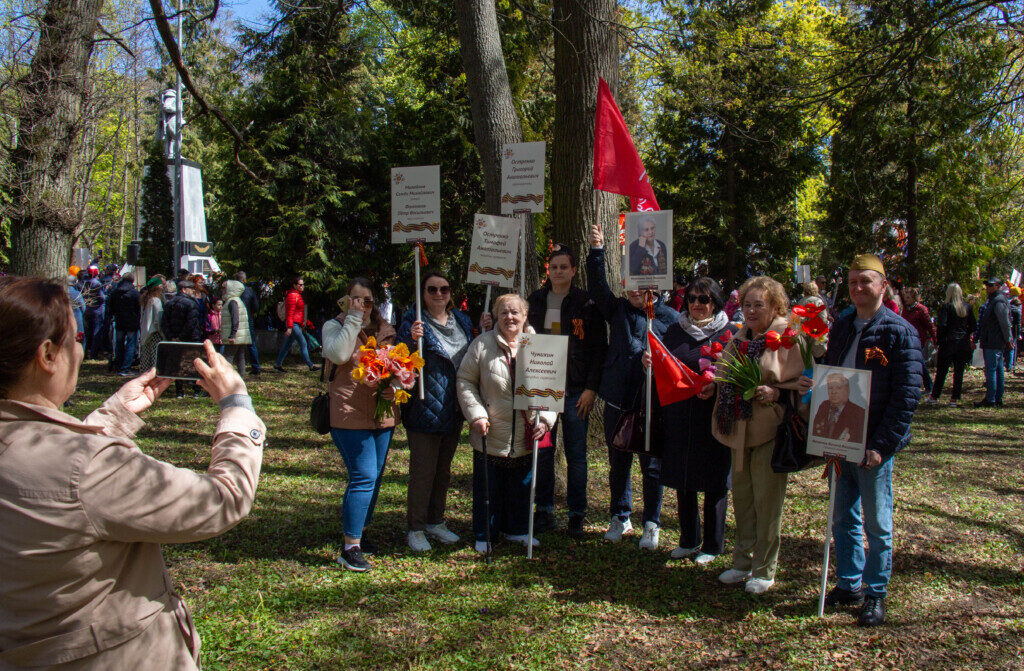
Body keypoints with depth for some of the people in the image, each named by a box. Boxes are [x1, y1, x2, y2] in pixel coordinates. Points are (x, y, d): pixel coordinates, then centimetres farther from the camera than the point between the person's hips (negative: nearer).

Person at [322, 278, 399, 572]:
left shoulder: (384, 328, 13)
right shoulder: (335, 325, -1)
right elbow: (338, 354, -21)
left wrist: (393, 384, -3)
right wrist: (353, 319, -19)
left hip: (383, 414, 6)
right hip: (350, 414, -6)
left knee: (375, 476, 12)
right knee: (364, 476, -13)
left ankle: (359, 531, 29)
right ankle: (350, 547, -6)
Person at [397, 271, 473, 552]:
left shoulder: (462, 321, 10)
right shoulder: (414, 321, -9)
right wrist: (413, 340, -34)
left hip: (455, 410, 6)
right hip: (425, 409, -6)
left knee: (444, 468, 17)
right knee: (422, 471, 0)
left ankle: (436, 521, 30)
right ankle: (416, 528, 13)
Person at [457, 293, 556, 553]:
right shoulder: (483, 344, -4)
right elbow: (464, 380, -1)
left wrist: (546, 419, -6)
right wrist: (476, 414, -10)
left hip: (526, 435, 2)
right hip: (491, 434, -2)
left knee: (521, 485, 14)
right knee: (487, 485, 7)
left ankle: (517, 530, 33)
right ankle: (484, 535, 23)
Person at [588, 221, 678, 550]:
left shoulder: (670, 318, 0)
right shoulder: (618, 310, 7)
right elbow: (598, 287, -6)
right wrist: (597, 251, -17)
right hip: (618, 400, 3)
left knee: (652, 464, 5)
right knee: (618, 462, 13)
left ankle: (651, 524, 18)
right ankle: (620, 517, 28)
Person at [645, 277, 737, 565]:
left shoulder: (730, 332, -2)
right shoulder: (676, 330, 10)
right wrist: (650, 362, -5)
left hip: (713, 417, -4)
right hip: (678, 416, 4)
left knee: (714, 482, 5)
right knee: (682, 480, 12)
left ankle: (712, 545, 20)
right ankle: (689, 540, 29)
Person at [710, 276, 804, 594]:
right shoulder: (740, 337, 13)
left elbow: (804, 384, -10)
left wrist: (776, 393, -24)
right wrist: (712, 386, 6)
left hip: (771, 431, -7)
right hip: (739, 431, 7)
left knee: (766, 500, 0)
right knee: (741, 496, 14)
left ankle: (764, 570, 14)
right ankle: (743, 561, 28)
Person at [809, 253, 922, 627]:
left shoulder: (899, 332, -9)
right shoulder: (841, 327, 10)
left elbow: (907, 395, -13)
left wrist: (881, 445, -18)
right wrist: (811, 384, -3)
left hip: (874, 445, -6)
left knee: (876, 523, 5)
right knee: (842, 518, 14)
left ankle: (876, 593, 19)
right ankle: (849, 585, 27)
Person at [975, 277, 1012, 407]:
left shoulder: (998, 301, -15)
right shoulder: (991, 300, 17)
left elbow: (1005, 323, -18)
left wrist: (1007, 339, -13)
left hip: (994, 343, -10)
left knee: (990, 370, -9)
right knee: (999, 370, 12)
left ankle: (990, 399, -7)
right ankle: (998, 398, 18)